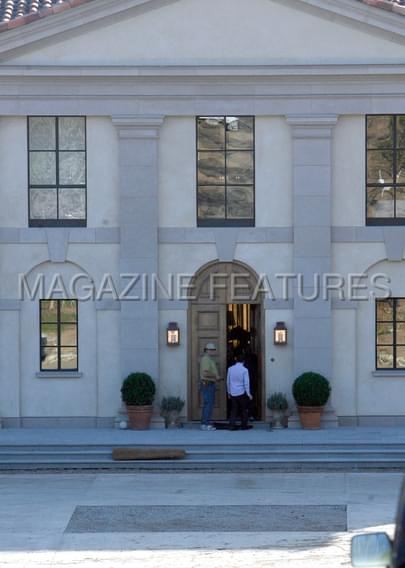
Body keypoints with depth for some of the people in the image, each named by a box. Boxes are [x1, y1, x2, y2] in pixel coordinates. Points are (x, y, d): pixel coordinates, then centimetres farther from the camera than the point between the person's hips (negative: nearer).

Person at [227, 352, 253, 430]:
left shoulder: (230, 369, 1)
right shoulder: (244, 370, -10)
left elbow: (228, 382, 8)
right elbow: (246, 383, -10)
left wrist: (229, 392, 19)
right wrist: (249, 394, -2)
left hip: (233, 394, 3)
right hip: (242, 393, -3)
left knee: (234, 410, 8)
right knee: (244, 410, 10)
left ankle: (232, 425, 0)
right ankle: (244, 425, 13)